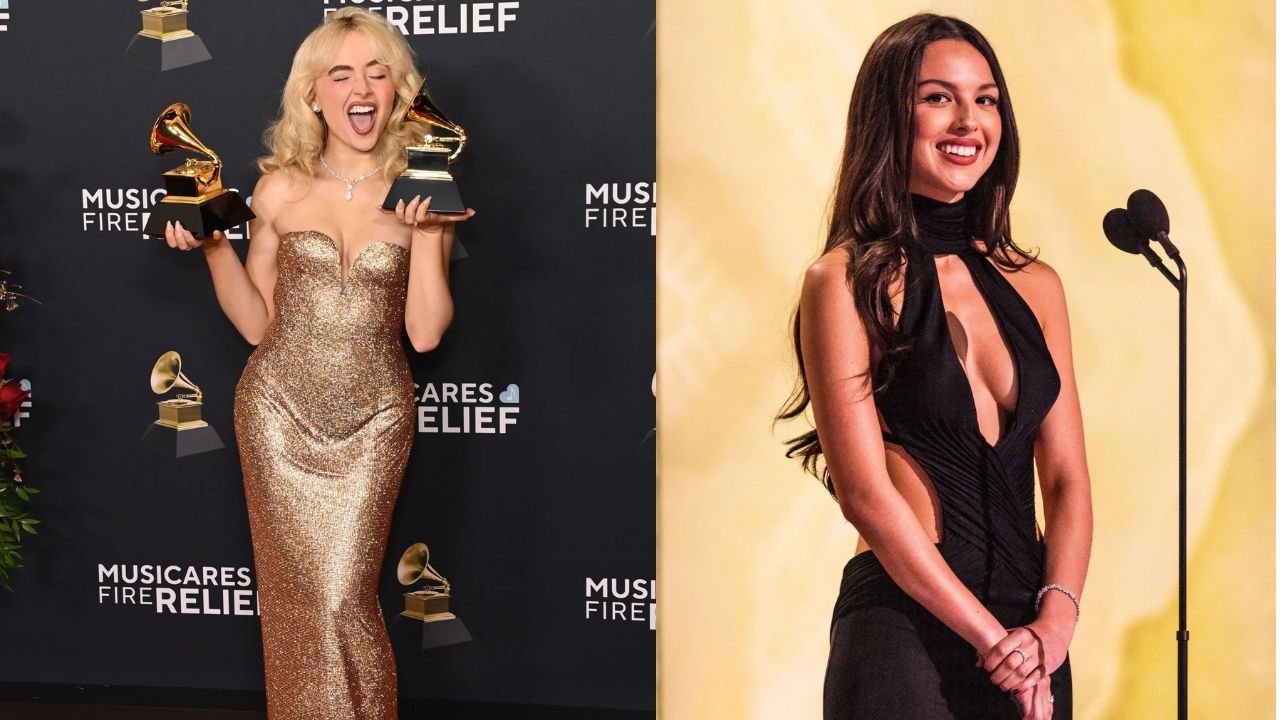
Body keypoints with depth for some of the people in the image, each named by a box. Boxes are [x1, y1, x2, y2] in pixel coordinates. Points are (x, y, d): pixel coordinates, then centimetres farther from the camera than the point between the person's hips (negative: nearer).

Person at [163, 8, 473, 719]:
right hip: (280, 409, 1)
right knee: (299, 593, 2)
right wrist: (213, 247, -4)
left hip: (373, 419, -1)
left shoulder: (423, 194, 0)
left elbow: (425, 332, -6)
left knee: (342, 597, -7)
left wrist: (424, 231, -13)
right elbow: (257, 323, 7)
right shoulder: (281, 190, 1)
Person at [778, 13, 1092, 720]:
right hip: (906, 628, -5)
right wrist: (991, 636, -13)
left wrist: (1055, 619, -9)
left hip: (1029, 640, 5)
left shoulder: (1036, 286, 10)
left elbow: (1066, 478, 7)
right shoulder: (845, 281, -5)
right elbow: (864, 491, -11)